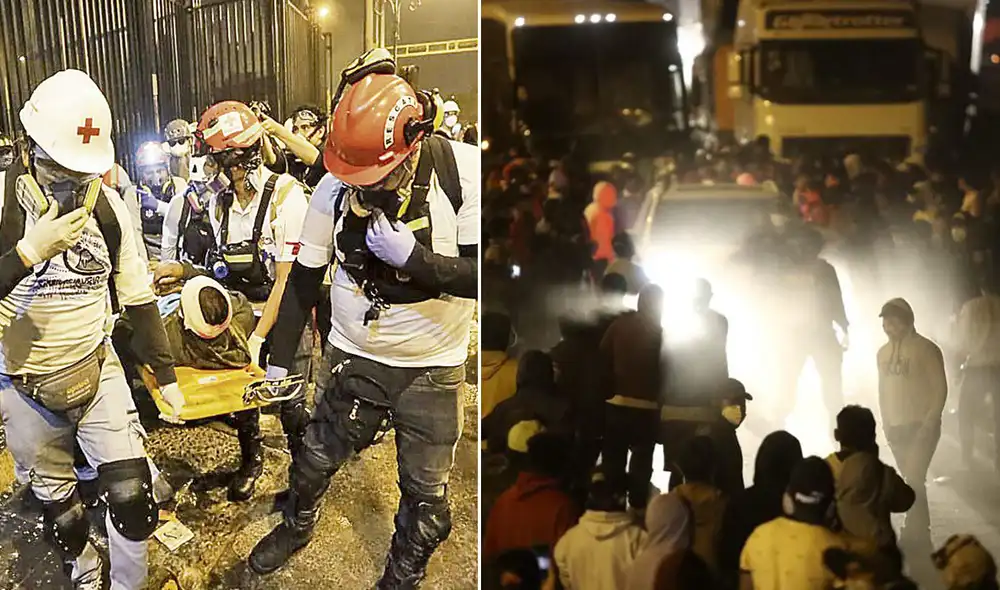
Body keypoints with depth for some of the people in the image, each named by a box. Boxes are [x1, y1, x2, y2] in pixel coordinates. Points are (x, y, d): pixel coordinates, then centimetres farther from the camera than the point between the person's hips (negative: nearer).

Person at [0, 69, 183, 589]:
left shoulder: (108, 205, -4)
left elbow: (137, 297, 4)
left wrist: (166, 375, 6)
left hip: (97, 370, 1)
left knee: (132, 495, -3)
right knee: (56, 500, 14)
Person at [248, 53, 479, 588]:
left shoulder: (465, 173, -20)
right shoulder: (335, 187, -10)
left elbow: (480, 277, -20)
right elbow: (304, 278, 1)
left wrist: (411, 256, -31)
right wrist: (279, 359, 3)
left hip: (433, 368, -2)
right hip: (353, 357, 2)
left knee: (426, 493, 10)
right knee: (316, 459, 18)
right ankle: (296, 525, 50)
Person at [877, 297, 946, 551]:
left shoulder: (925, 349, -9)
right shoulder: (883, 352, 9)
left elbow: (941, 388, -10)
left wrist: (929, 423, -16)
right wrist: (886, 424, 8)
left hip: (922, 426, -6)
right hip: (896, 427, 6)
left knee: (914, 479, -13)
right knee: (913, 480, 12)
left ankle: (914, 532, -4)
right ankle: (920, 530, 22)